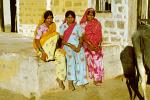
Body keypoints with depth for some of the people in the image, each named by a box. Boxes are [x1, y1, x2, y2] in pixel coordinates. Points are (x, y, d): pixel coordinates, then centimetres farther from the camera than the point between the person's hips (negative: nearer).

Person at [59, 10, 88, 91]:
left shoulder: (77, 26, 15)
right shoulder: (62, 26, 9)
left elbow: (81, 38, 10)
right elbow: (61, 39, 1)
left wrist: (79, 46, -10)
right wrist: (70, 45, -13)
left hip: (77, 46, 2)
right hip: (67, 46, -2)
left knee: (81, 57, -29)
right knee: (70, 57, -34)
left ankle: (81, 81, -27)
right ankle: (70, 82, -35)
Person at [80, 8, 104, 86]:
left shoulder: (97, 23, 5)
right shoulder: (83, 24, 1)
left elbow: (100, 35, 2)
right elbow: (83, 36, -6)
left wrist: (99, 44, -11)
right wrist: (91, 45, -16)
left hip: (97, 46, 0)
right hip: (88, 46, 0)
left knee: (98, 61, -8)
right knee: (91, 61, -5)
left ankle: (99, 78, -3)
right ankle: (94, 78, 1)